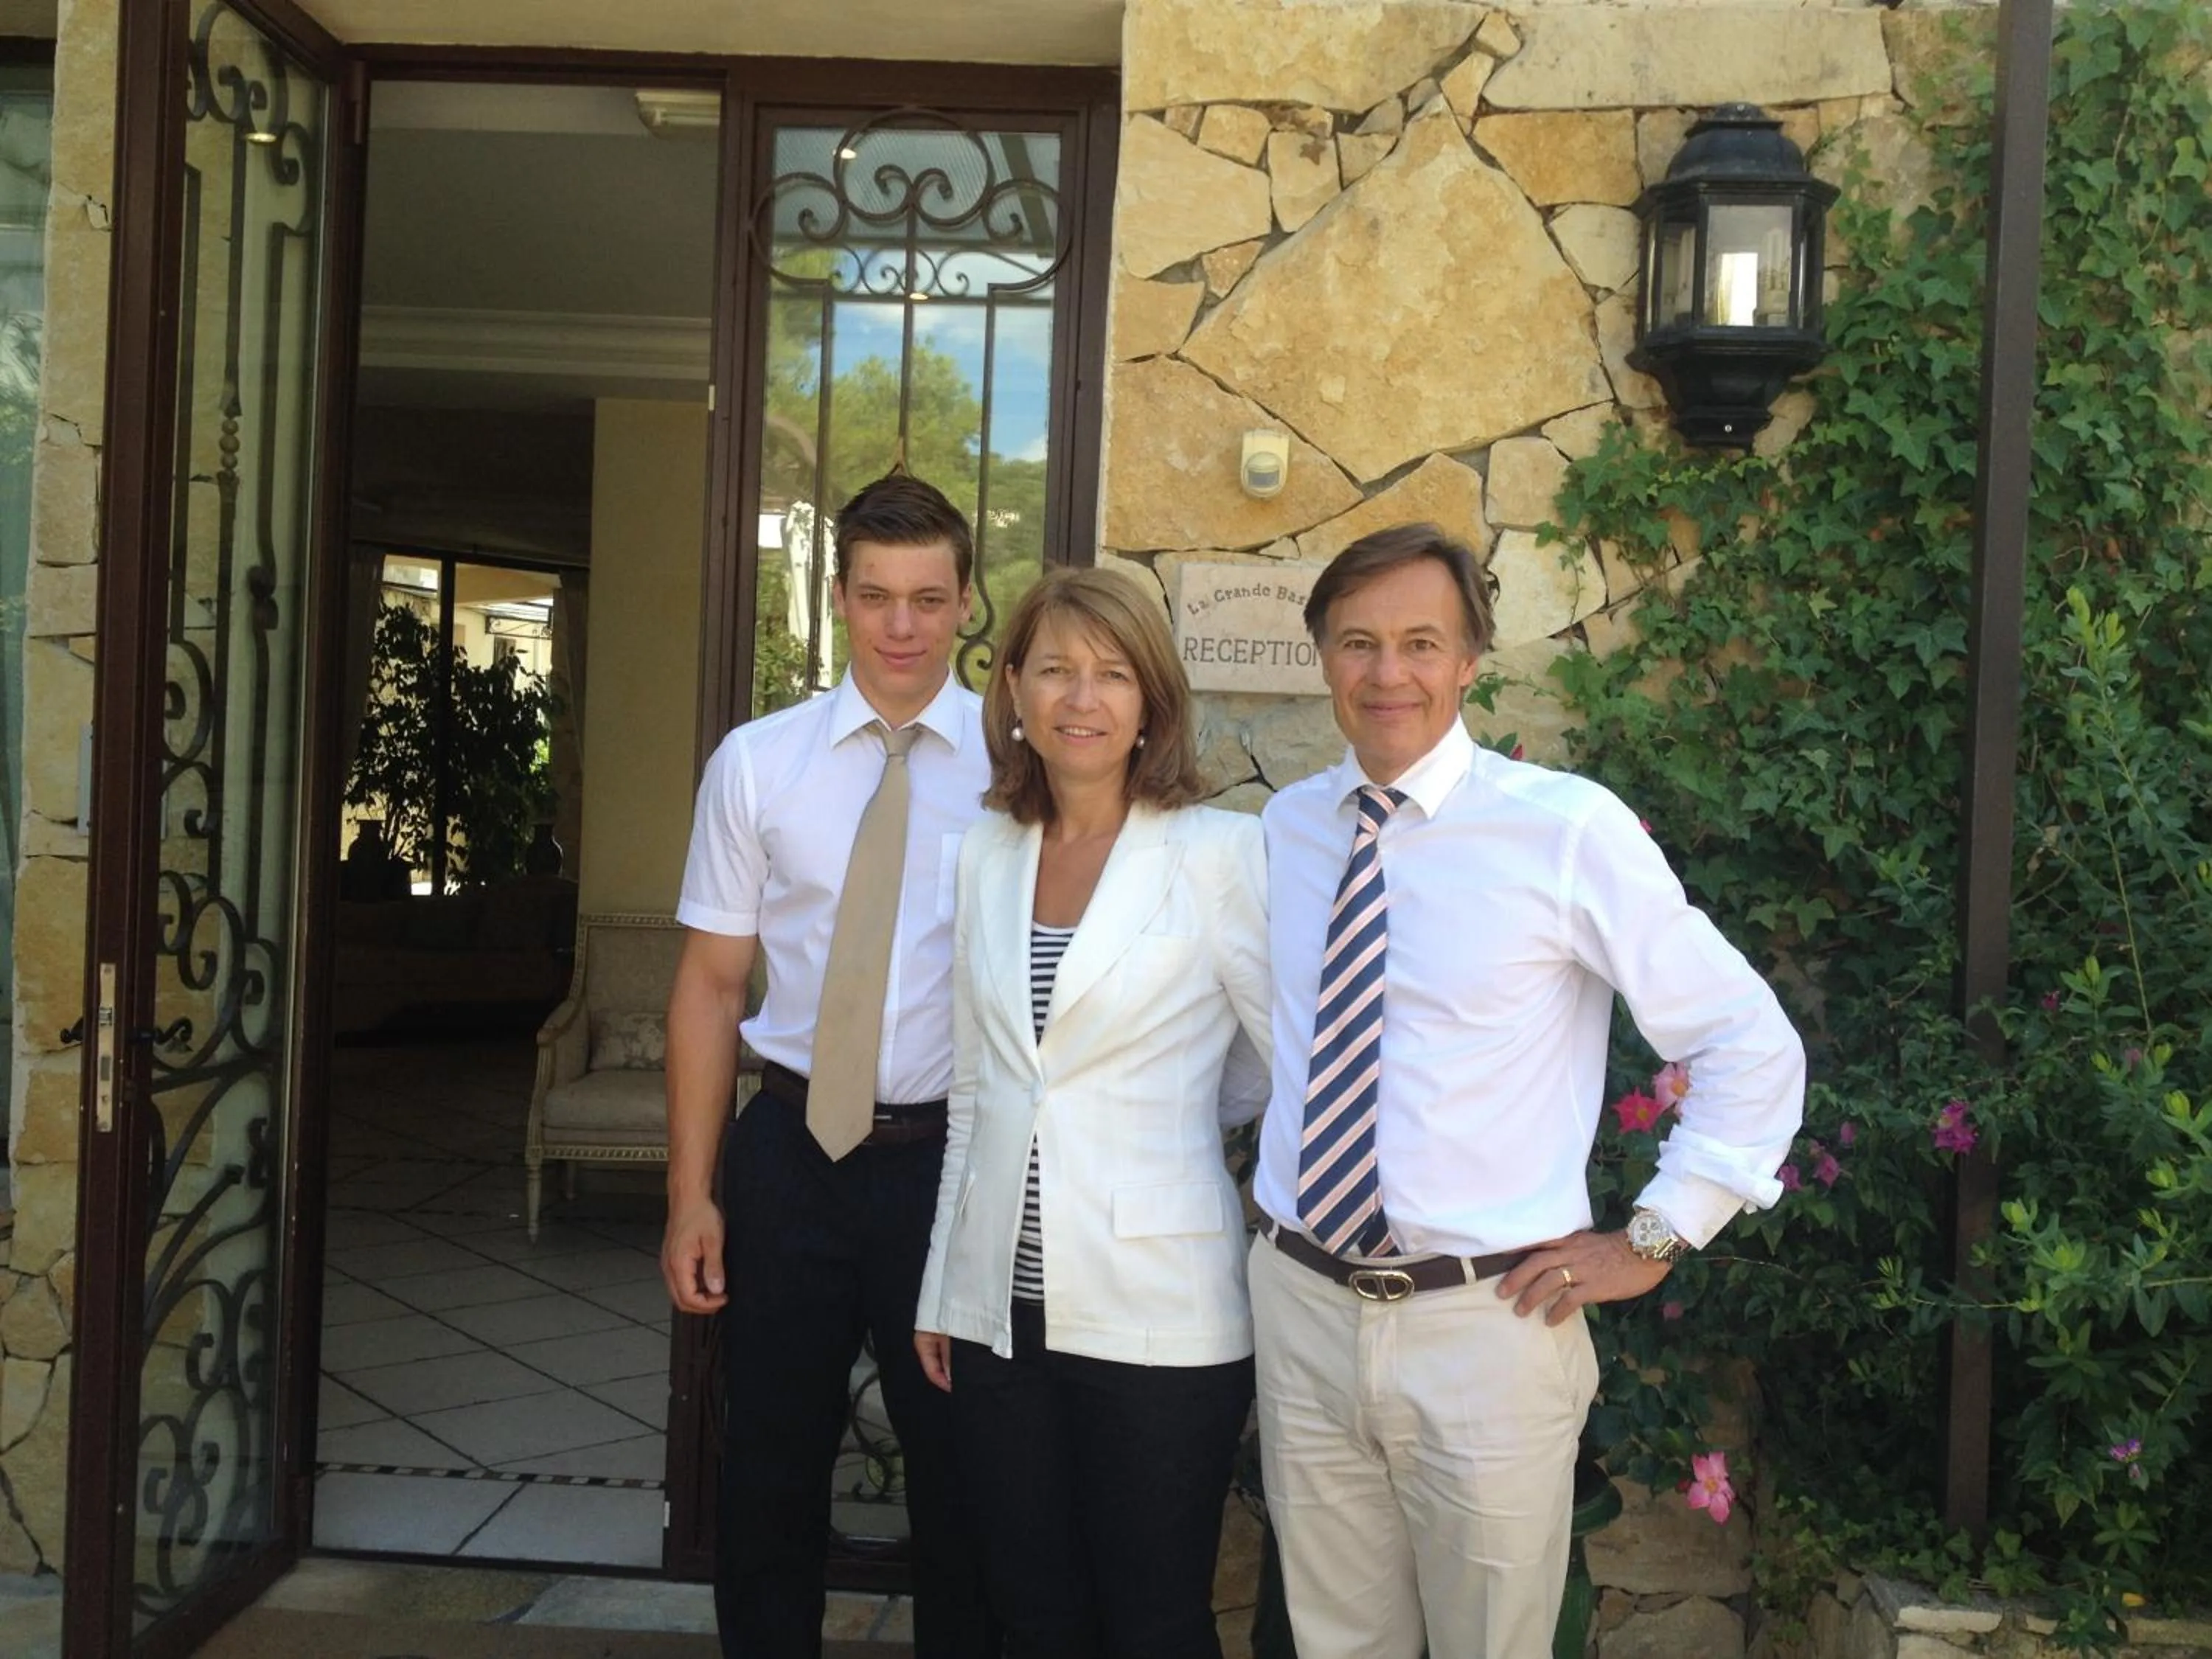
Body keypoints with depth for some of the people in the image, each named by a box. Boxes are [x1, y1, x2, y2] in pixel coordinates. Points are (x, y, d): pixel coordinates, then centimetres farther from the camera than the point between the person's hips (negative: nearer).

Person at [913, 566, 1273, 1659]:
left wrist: (1172, 1118, 8)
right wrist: (941, 1287, 12)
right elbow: (973, 1087, 12)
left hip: (1157, 1315, -5)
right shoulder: (986, 852, 6)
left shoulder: (1219, 852, -10)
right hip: (1001, 1307, 5)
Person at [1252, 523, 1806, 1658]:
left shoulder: (1569, 828, -10)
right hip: (1301, 1310, 4)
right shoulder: (1282, 830, 4)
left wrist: (1653, 1239, -5)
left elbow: (1754, 1044, -5)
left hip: (1487, 1324, -4)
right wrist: (1256, 1160, 10)